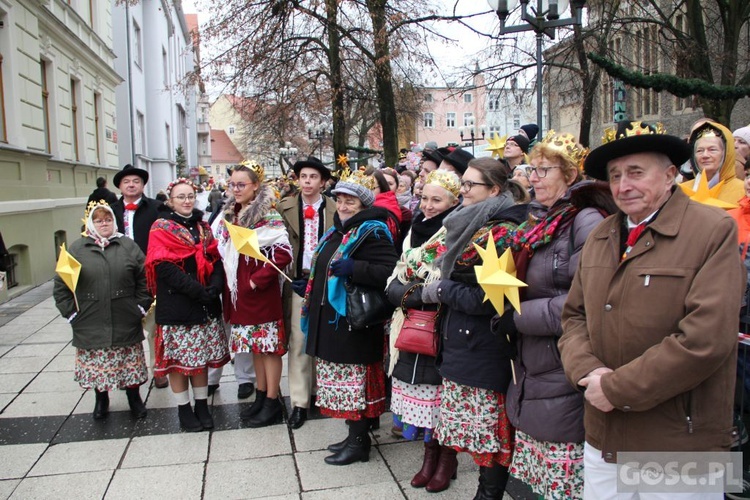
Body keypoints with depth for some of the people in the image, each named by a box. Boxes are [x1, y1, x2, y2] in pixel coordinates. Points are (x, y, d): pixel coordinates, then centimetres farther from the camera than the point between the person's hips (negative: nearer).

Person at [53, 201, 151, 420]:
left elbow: (145, 279, 4)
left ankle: (134, 398, 30)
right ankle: (101, 400, 32)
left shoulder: (128, 246, 4)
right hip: (91, 326, 0)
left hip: (126, 325, 0)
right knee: (96, 367, 11)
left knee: (131, 364, 10)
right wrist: (71, 313, -2)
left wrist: (141, 307, -1)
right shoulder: (76, 249, 2)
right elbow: (60, 287, 4)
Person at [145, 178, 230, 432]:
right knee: (178, 357, 4)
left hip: (206, 305, 4)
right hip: (176, 304, -4)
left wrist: (215, 287, -13)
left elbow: (215, 260, 6)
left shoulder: (203, 227, 12)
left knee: (202, 356, 11)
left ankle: (202, 406, 23)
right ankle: (184, 409, 17)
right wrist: (198, 291, -20)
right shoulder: (161, 229, -4)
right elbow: (165, 268, -15)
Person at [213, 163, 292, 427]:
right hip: (239, 292, 8)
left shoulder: (267, 216, -13)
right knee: (255, 345, 16)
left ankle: (272, 402, 13)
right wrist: (229, 280, 7)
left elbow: (283, 253, -21)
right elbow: (224, 251, 21)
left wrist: (258, 279, -19)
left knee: (269, 345, 2)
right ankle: (261, 396, 28)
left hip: (261, 292, -8)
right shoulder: (230, 214, 11)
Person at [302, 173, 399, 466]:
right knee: (344, 382, 16)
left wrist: (353, 269, -31)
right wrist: (310, 285, 22)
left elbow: (390, 272, -24)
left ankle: (360, 442, 13)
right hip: (330, 319, 9)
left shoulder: (372, 233, -12)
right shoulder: (337, 231, 16)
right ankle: (354, 435, 28)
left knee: (355, 381, -1)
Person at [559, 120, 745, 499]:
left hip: (679, 444, -5)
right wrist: (587, 370, -10)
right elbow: (574, 315, 10)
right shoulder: (599, 237, 8)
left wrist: (618, 388, -16)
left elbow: (707, 337, -20)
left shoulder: (714, 230, -11)